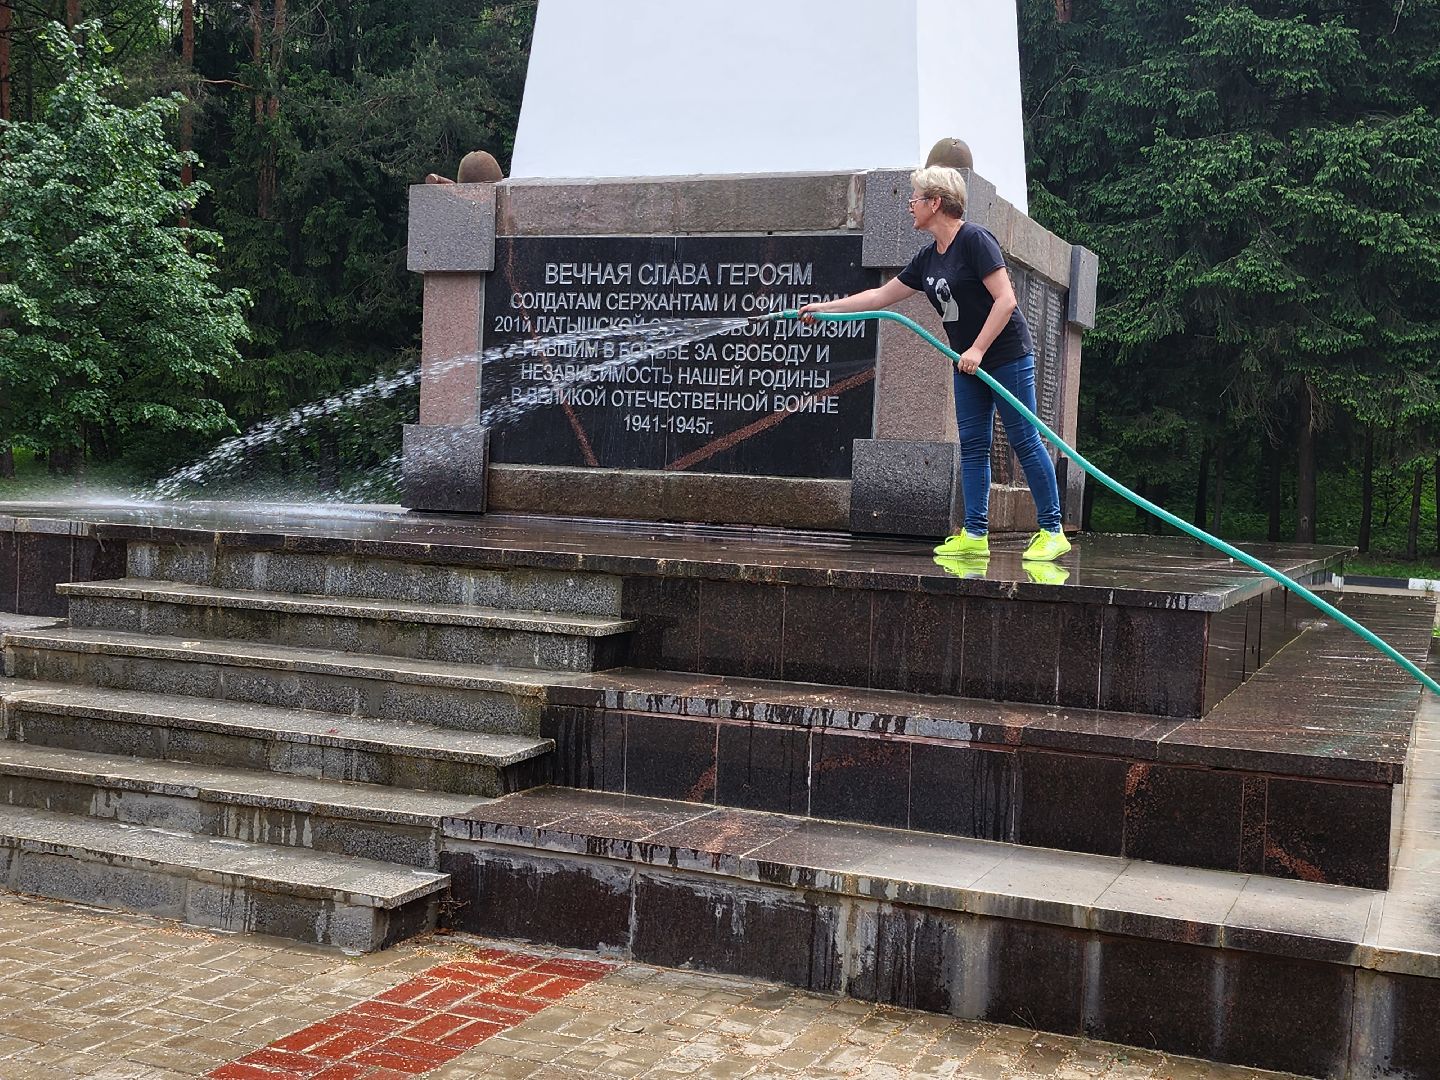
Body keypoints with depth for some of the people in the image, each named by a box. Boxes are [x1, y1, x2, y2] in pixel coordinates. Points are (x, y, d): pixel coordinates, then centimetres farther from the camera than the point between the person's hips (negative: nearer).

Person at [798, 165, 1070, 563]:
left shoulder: (974, 239, -14)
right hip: (968, 364, 9)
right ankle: (975, 534, 9)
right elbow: (881, 295, 19)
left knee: (1025, 441, -6)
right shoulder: (928, 258, 10)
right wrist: (825, 307, 18)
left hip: (1007, 355, -8)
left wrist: (977, 350, -21)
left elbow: (1005, 300, -19)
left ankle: (1052, 531, -1)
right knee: (972, 447, 6)